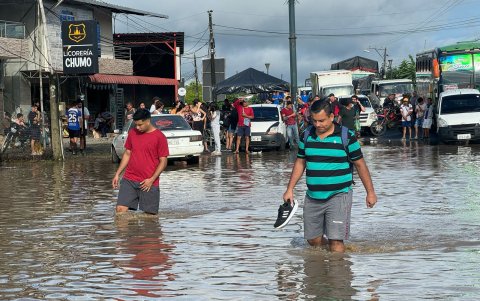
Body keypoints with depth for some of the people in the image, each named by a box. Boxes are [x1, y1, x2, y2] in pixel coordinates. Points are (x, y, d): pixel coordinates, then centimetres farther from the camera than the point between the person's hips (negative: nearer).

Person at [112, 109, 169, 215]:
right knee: (120, 209, -7)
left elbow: (163, 161, -5)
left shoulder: (159, 137, -6)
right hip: (129, 180, 4)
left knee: (150, 214, -1)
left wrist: (152, 179, -14)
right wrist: (117, 174, 10)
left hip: (148, 183, -4)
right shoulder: (132, 133, 8)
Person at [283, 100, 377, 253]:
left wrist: (370, 192, 1)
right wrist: (290, 189, 10)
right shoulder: (307, 136, 6)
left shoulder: (346, 136, -7)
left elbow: (360, 165, -1)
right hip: (313, 198, 5)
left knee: (335, 242, -12)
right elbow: (300, 163, 15)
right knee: (313, 240, 10)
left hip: (338, 196, -5)